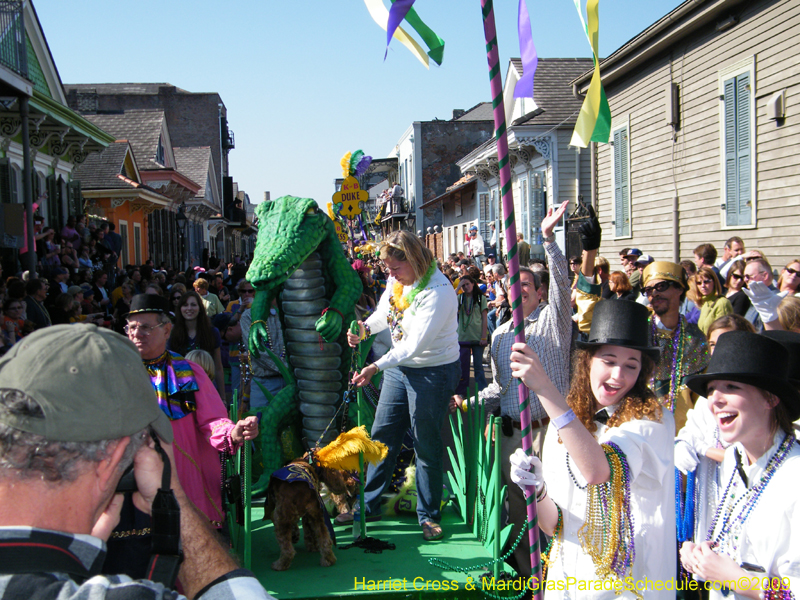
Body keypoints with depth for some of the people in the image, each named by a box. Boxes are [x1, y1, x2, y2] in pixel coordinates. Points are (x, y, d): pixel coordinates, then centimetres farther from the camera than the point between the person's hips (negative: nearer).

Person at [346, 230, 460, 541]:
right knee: (381, 436, 11)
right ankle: (367, 505, 25)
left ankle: (429, 515, 19)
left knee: (426, 445, 3)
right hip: (399, 366, 7)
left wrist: (376, 367, -28)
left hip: (433, 372, -7)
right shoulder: (396, 279, -2)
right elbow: (384, 312, 16)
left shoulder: (438, 291, -26)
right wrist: (365, 328, -5)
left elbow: (416, 345, -27)